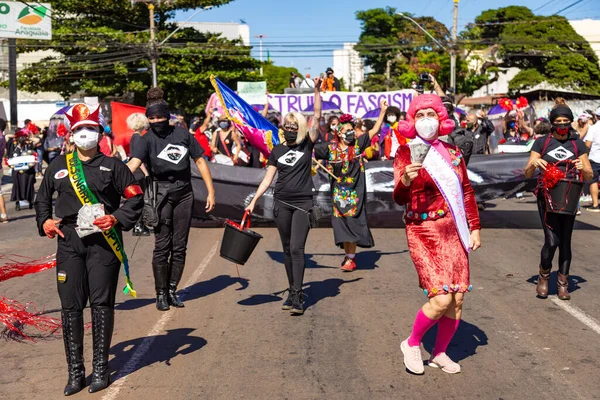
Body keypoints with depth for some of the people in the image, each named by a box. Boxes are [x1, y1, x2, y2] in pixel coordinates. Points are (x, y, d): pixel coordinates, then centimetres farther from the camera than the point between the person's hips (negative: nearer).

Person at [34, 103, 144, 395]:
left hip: (104, 241, -3)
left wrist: (116, 219, -11)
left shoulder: (112, 166, 4)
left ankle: (101, 369, 11)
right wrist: (44, 221, 8)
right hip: (69, 241, 3)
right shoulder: (58, 166, 13)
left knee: (101, 304, -1)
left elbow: (135, 198, 4)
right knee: (70, 306, 2)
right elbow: (42, 198, 25)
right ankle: (75, 371, 13)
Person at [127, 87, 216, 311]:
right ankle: (161, 294, 9)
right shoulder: (146, 139, -5)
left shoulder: (182, 134, 4)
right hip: (161, 194, -3)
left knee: (180, 246, 8)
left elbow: (200, 161, 9)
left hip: (184, 194, 3)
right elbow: (134, 163, -22)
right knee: (162, 246, -4)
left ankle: (172, 290, 20)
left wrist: (211, 192, 5)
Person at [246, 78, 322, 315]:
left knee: (297, 248, -11)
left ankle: (297, 296, -11)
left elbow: (317, 117, -8)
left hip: (303, 202, -4)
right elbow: (268, 179, 9)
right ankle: (293, 291, 18)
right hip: (282, 203, 4)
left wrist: (317, 90, -14)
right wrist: (253, 201, 4)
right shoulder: (277, 150, 9)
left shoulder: (307, 144, 2)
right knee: (287, 249, 8)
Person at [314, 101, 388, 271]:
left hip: (355, 193, -1)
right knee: (342, 224, 4)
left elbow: (375, 130, 2)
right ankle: (348, 255, 16)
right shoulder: (330, 148, 0)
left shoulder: (358, 145, 0)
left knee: (351, 223, -4)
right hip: (339, 193, 2)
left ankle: (351, 258, 0)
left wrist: (383, 112, -2)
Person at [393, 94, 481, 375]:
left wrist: (474, 228, 11)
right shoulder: (406, 152, -6)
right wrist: (405, 180, -35)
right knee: (441, 299, -15)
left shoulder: (452, 152, 8)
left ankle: (439, 353, 24)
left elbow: (467, 192, 16)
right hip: (424, 233, -5)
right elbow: (400, 199, -14)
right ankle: (412, 343, 11)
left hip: (454, 233, 6)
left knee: (458, 299, 4)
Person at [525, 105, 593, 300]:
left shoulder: (578, 144, 9)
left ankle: (563, 283, 18)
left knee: (565, 240, 3)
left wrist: (582, 167, -13)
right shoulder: (541, 142, 4)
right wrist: (534, 163, -18)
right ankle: (544, 276, 14)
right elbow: (527, 174, 3)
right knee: (552, 240, -12)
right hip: (547, 196, -2)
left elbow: (589, 176, 8)